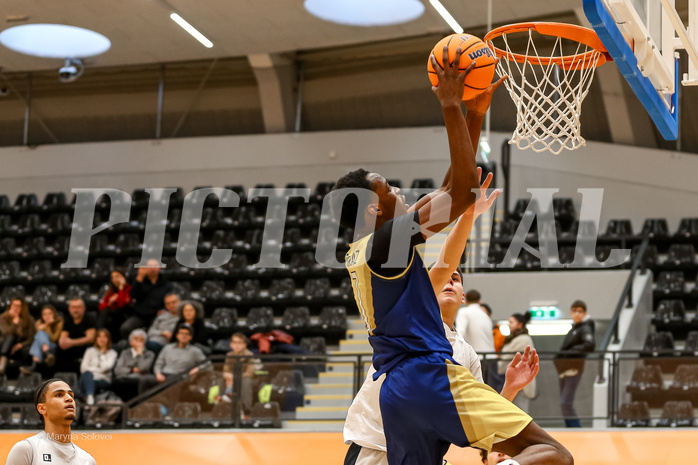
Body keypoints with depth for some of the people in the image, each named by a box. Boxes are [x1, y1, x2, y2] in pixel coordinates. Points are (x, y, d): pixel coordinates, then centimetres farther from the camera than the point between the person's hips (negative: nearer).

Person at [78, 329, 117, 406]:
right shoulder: (90, 351, 16)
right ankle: (90, 397, -61)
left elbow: (106, 367, -7)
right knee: (88, 373, -38)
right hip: (89, 379, 1)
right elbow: (83, 368, 5)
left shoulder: (112, 353, 12)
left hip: (103, 381, -1)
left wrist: (102, 354, 4)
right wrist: (98, 370, -5)